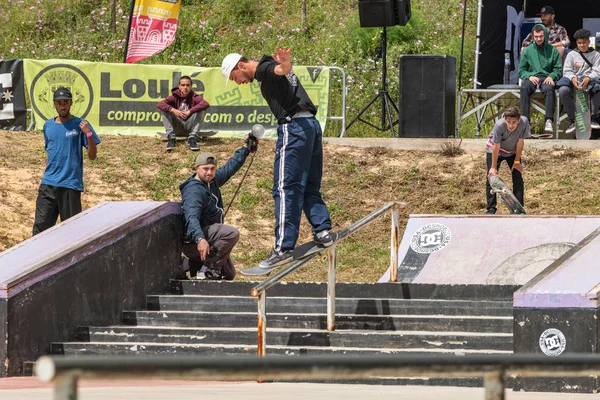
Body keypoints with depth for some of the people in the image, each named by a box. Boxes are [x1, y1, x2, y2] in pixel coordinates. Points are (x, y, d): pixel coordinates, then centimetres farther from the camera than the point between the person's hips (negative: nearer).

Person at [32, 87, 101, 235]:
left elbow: (92, 156, -4)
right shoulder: (48, 125, 12)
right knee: (40, 226, -1)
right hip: (48, 184, 4)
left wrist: (89, 134, -19)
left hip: (71, 185, -4)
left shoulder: (80, 125, -2)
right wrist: (48, 175, 16)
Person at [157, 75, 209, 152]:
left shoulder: (194, 96, -8)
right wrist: (173, 110, -34)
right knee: (163, 109, -17)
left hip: (189, 128, -1)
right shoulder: (175, 96, -4)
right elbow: (159, 105, -19)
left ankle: (192, 139, -26)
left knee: (198, 109, -23)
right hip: (177, 128, 1)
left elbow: (205, 104, -29)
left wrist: (189, 111, -35)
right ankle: (171, 139, -24)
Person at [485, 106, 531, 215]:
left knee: (518, 178, -4)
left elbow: (520, 142, -19)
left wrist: (517, 161, -12)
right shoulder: (499, 125, -36)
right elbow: (496, 147, -27)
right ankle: (491, 209, 1)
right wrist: (493, 167, -21)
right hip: (494, 150, -2)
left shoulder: (524, 122, -32)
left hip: (513, 151, 2)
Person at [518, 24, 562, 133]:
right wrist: (529, 76, -9)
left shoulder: (553, 51, 12)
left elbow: (558, 70, 10)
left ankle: (549, 121, -44)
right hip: (531, 77, 1)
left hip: (547, 78, -1)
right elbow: (521, 70, 12)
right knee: (524, 88, -35)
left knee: (548, 88, -37)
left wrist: (551, 76, -12)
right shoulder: (527, 51, 14)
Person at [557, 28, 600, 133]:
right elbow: (567, 71, 6)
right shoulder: (571, 55, 16)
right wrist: (572, 78, -19)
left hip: (590, 81, -1)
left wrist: (588, 78, -22)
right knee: (563, 90, -33)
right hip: (573, 80, 1)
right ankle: (572, 120, -23)